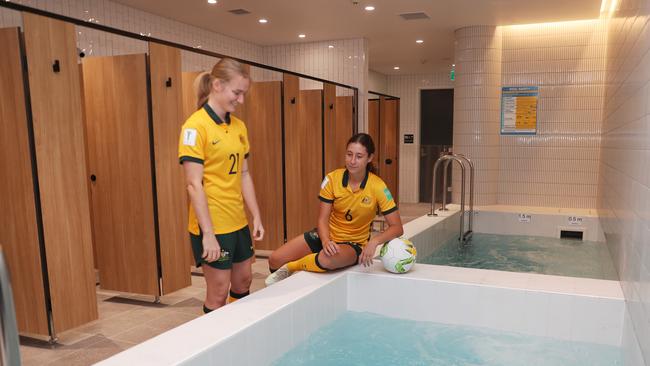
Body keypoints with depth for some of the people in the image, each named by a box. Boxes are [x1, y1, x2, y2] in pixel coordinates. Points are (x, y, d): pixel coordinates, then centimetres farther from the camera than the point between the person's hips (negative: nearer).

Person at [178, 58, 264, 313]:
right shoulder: (196, 126, -14)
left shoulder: (239, 126, 7)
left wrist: (256, 216, 8)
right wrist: (208, 233, -19)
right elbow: (194, 184, -18)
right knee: (219, 291, 5)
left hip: (238, 222, 7)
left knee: (243, 281, 19)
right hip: (212, 225, -7)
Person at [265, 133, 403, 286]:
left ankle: (290, 268, -6)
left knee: (327, 260, -38)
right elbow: (322, 219, -9)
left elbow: (397, 227, -17)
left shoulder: (377, 187, -18)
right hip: (327, 236, 3)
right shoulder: (332, 179, -11)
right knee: (275, 260, -10)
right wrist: (326, 241, -29)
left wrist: (374, 241, -35)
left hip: (354, 244, -3)